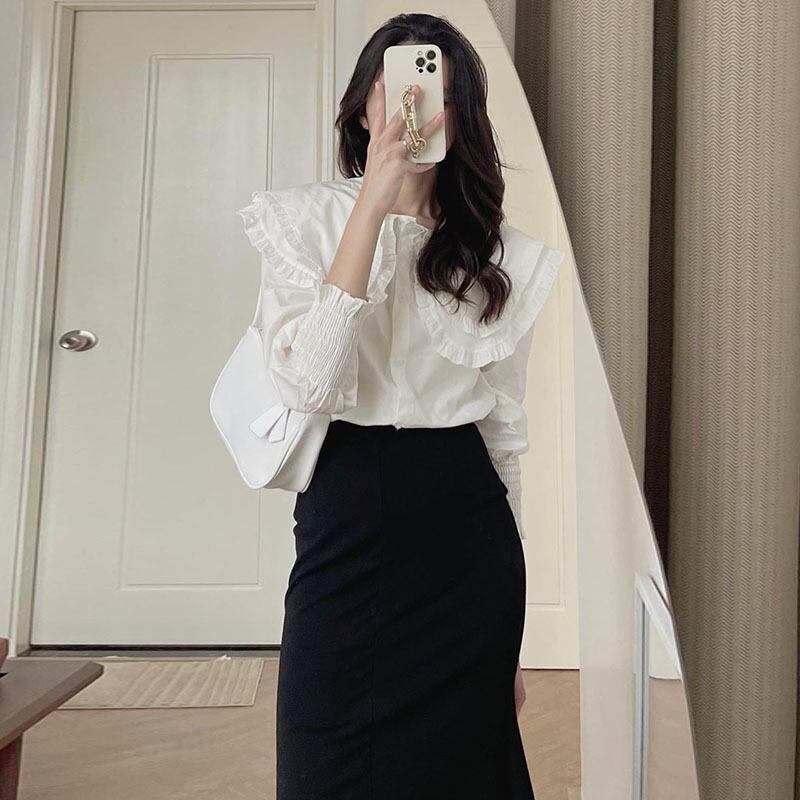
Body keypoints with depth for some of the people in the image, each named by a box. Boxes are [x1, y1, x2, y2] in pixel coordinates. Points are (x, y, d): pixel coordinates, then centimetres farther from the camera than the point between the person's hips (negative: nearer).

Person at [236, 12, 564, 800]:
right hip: (348, 522, -1)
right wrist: (373, 204, -18)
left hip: (465, 530, 2)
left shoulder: (498, 252, 5)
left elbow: (504, 429, 8)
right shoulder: (304, 220, -1)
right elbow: (312, 384, -17)